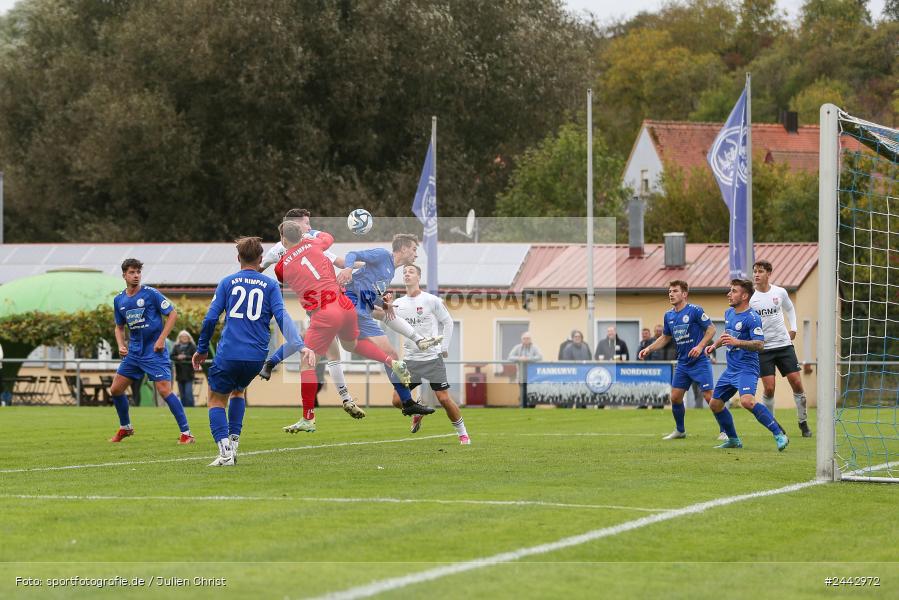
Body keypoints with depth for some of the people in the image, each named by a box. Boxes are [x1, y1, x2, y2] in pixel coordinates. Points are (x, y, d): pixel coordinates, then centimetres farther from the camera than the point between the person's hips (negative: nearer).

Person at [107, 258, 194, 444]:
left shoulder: (150, 294, -10)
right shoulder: (119, 300, 7)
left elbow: (172, 314, -8)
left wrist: (161, 339, -15)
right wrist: (121, 345, 1)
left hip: (154, 351, -6)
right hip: (134, 351, 6)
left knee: (164, 390, -16)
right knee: (115, 390, 6)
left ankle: (186, 433, -11)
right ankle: (125, 428, 28)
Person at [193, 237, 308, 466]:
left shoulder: (228, 282, 6)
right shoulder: (270, 285, 8)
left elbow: (210, 318, 2)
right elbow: (282, 317, -6)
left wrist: (202, 350, 13)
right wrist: (299, 346, -14)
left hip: (228, 353, -3)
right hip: (257, 357, 3)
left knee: (216, 399, 11)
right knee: (238, 390, 30)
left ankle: (225, 450, -9)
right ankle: (233, 441, 18)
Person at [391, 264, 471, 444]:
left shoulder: (431, 300, -3)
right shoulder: (397, 303, 5)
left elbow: (447, 322, 6)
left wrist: (444, 347, 1)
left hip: (432, 357, -3)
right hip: (410, 360, 3)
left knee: (444, 399, -8)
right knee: (398, 400, -4)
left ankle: (462, 433, 9)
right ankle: (417, 412, 29)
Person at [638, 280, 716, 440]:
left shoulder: (695, 310, -12)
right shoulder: (669, 315, 8)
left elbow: (711, 329, -10)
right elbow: (665, 337, 20)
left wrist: (700, 346, -22)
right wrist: (649, 349, 9)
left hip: (699, 361, -7)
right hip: (682, 363, 7)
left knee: (709, 396, -12)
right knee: (675, 397, 5)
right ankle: (680, 431, 23)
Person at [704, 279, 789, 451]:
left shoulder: (752, 318, -15)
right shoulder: (729, 313, 13)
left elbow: (759, 344, -23)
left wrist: (737, 342, -32)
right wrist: (715, 345, 16)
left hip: (747, 368, -10)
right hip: (731, 369, 10)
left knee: (747, 401, -31)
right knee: (715, 404, 12)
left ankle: (779, 435, -26)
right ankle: (733, 440, 27)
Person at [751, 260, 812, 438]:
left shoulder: (780, 292, 2)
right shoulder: (750, 297, -6)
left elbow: (789, 309, 23)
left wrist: (793, 328, 10)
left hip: (784, 344, 2)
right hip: (763, 347, -2)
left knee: (797, 383, -2)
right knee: (769, 388, -11)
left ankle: (803, 423, 12)